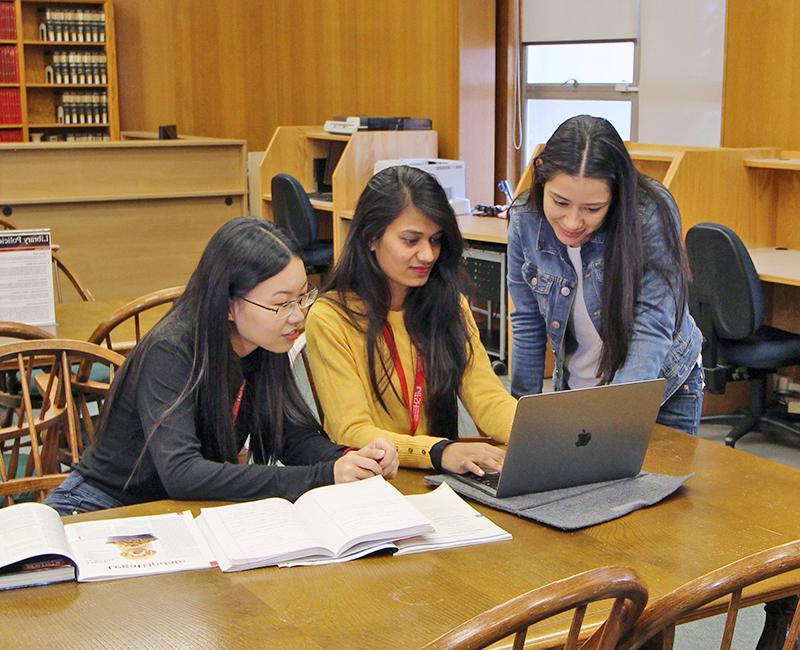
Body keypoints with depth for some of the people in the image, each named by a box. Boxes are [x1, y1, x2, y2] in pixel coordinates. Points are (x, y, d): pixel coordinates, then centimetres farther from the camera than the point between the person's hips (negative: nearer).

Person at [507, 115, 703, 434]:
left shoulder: (652, 213, -28)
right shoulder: (525, 219, -17)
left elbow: (653, 327, -30)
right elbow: (527, 323, -4)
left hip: (661, 385, -2)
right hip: (573, 386, 3)